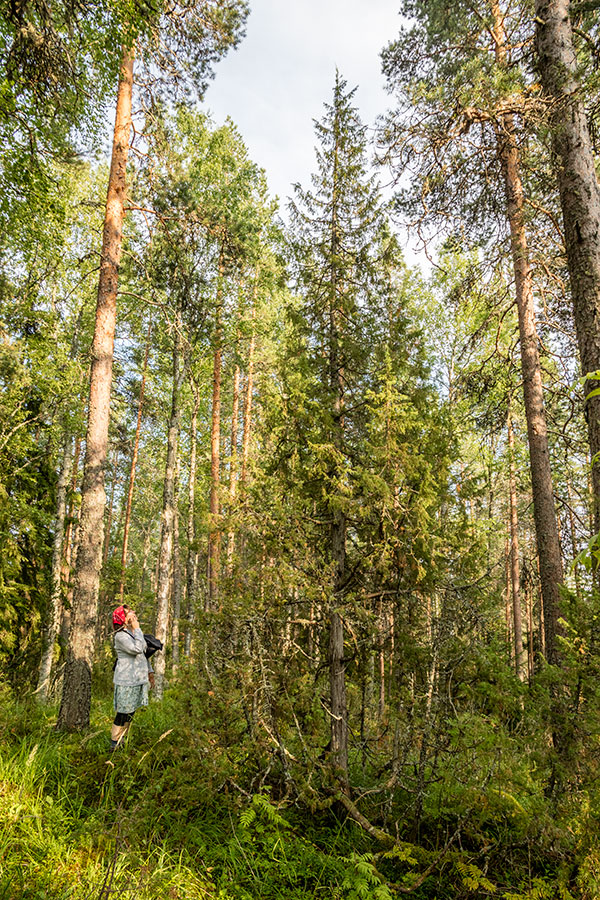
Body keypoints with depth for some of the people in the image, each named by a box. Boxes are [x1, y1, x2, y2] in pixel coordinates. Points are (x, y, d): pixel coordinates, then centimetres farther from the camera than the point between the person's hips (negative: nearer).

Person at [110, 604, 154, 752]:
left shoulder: (135, 633, 12)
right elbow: (137, 649, -28)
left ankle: (122, 743, 25)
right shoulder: (120, 636, -15)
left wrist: (150, 671, 21)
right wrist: (137, 629, -20)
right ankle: (114, 745, 10)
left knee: (130, 712, 14)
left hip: (138, 679, 8)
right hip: (126, 681, -8)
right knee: (123, 713, -2)